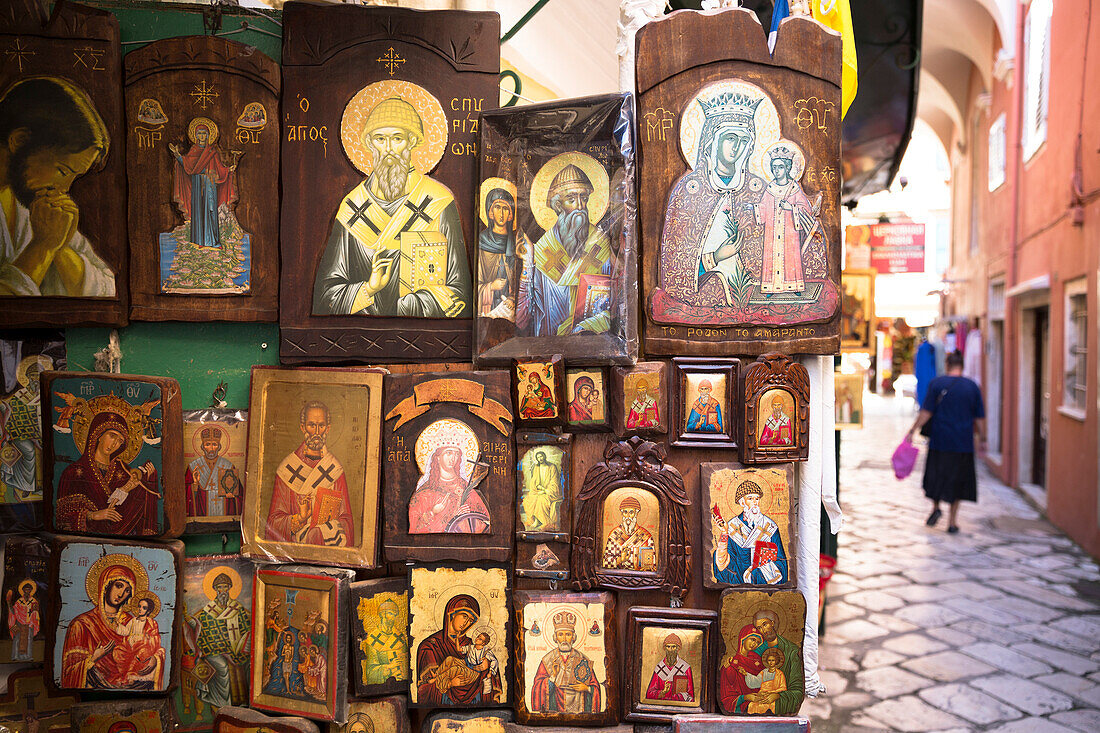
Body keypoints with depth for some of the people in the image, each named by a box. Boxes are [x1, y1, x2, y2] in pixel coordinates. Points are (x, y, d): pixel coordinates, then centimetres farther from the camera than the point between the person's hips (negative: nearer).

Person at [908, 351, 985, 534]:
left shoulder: (936, 384, -4)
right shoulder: (972, 386, 2)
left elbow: (926, 412, -7)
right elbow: (979, 418, 5)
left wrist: (913, 430, -1)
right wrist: (981, 438, 15)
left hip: (939, 441, -1)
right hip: (963, 443, 2)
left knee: (936, 475, 16)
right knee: (957, 480, 8)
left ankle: (936, 507, 0)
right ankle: (952, 521, 9)